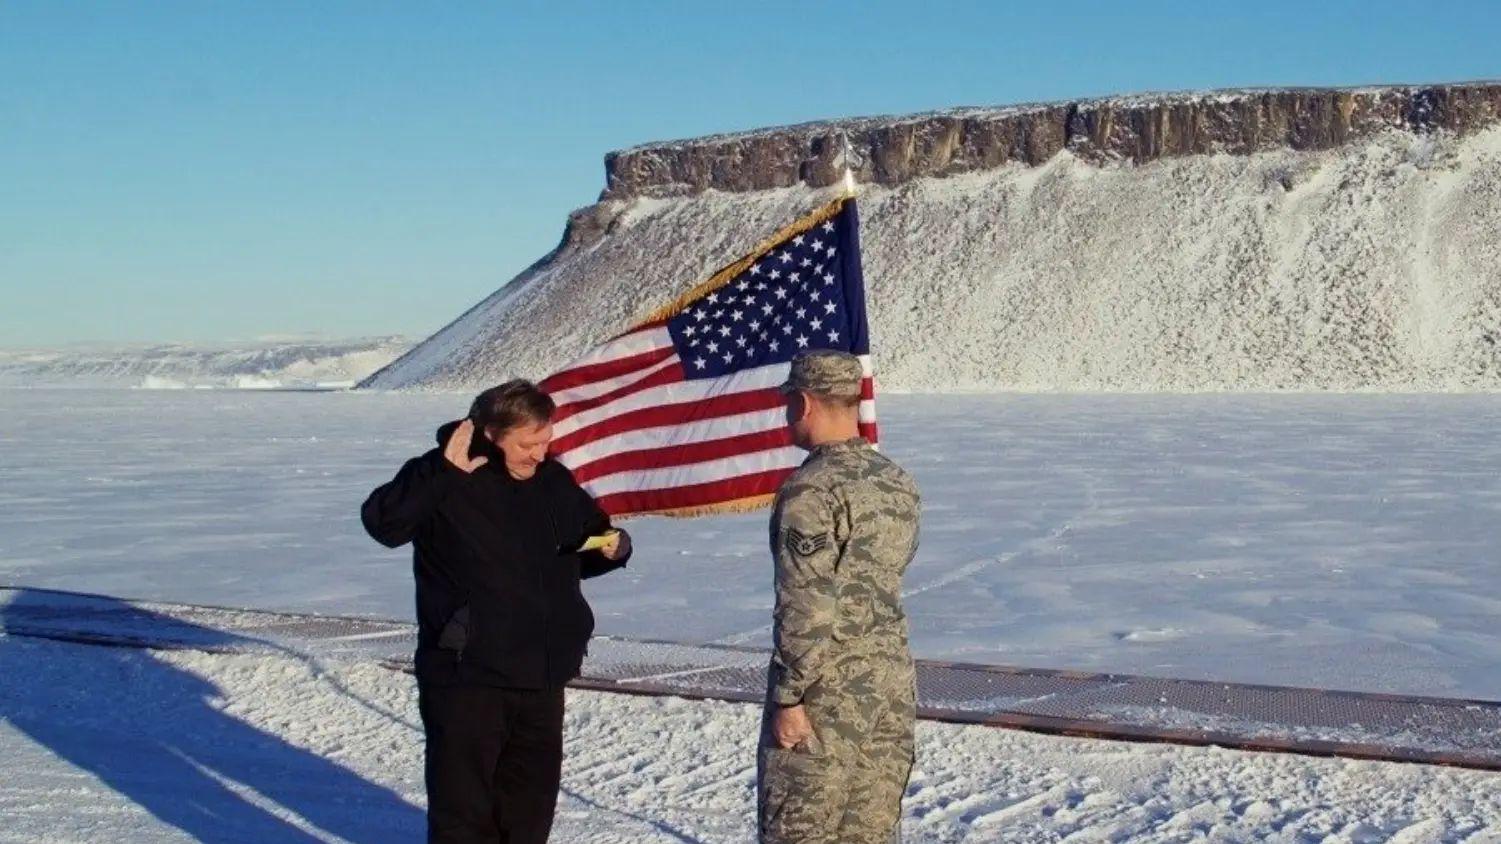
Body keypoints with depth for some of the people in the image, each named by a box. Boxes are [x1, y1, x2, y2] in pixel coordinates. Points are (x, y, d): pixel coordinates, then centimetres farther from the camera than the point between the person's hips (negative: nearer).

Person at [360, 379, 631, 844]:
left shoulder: (554, 482, 6)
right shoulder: (445, 481, -10)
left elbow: (584, 552, 20)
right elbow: (382, 522, -25)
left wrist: (614, 547, -3)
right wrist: (444, 473, -32)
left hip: (541, 679, 6)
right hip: (466, 679, -5)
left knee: (530, 805, 17)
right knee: (463, 805, 0)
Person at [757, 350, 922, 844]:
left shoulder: (810, 490, -16)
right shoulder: (899, 483, 8)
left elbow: (806, 607, -19)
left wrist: (788, 697, -15)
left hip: (826, 694, -7)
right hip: (893, 685, 7)